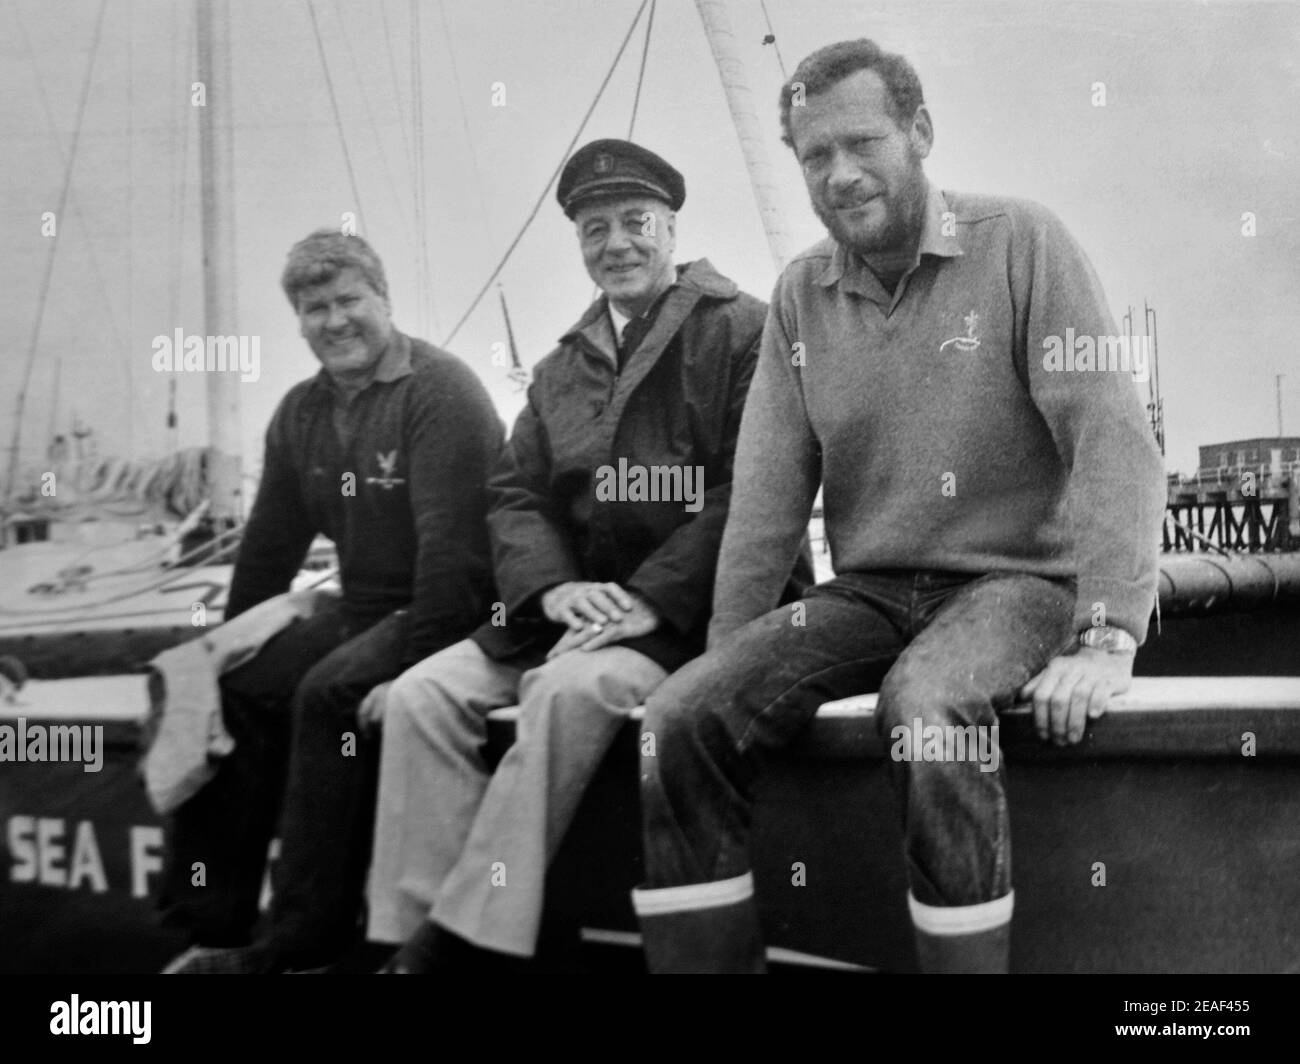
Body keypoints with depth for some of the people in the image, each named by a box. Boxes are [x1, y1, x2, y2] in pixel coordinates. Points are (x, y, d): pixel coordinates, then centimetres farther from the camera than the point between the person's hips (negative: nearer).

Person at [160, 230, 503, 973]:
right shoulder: (302, 413, 13)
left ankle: (305, 942, -19)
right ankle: (214, 927, -1)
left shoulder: (440, 391, -12)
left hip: (450, 618, -8)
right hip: (361, 611, 8)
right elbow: (271, 547, 19)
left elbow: (453, 544, -21)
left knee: (330, 693, -29)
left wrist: (412, 658, -24)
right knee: (228, 687, -8)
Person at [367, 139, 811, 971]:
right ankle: (415, 931, -12)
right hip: (577, 604, 6)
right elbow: (515, 494, 12)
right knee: (421, 695, -14)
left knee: (571, 688, -33)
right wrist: (552, 588, -9)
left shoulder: (742, 331, -1)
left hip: (694, 611, -6)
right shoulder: (561, 370, 19)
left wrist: (651, 598, -19)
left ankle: (468, 936, -24)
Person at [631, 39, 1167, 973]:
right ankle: (703, 963, -5)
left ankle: (965, 960, -20)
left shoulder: (1022, 244, -5)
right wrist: (727, 657, -4)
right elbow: (769, 493, 5)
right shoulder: (800, 294, 9)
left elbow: (1114, 440, -14)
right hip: (868, 592, 4)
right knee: (681, 719, -18)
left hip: (1017, 580, -4)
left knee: (925, 703, -37)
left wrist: (1106, 640, -24)